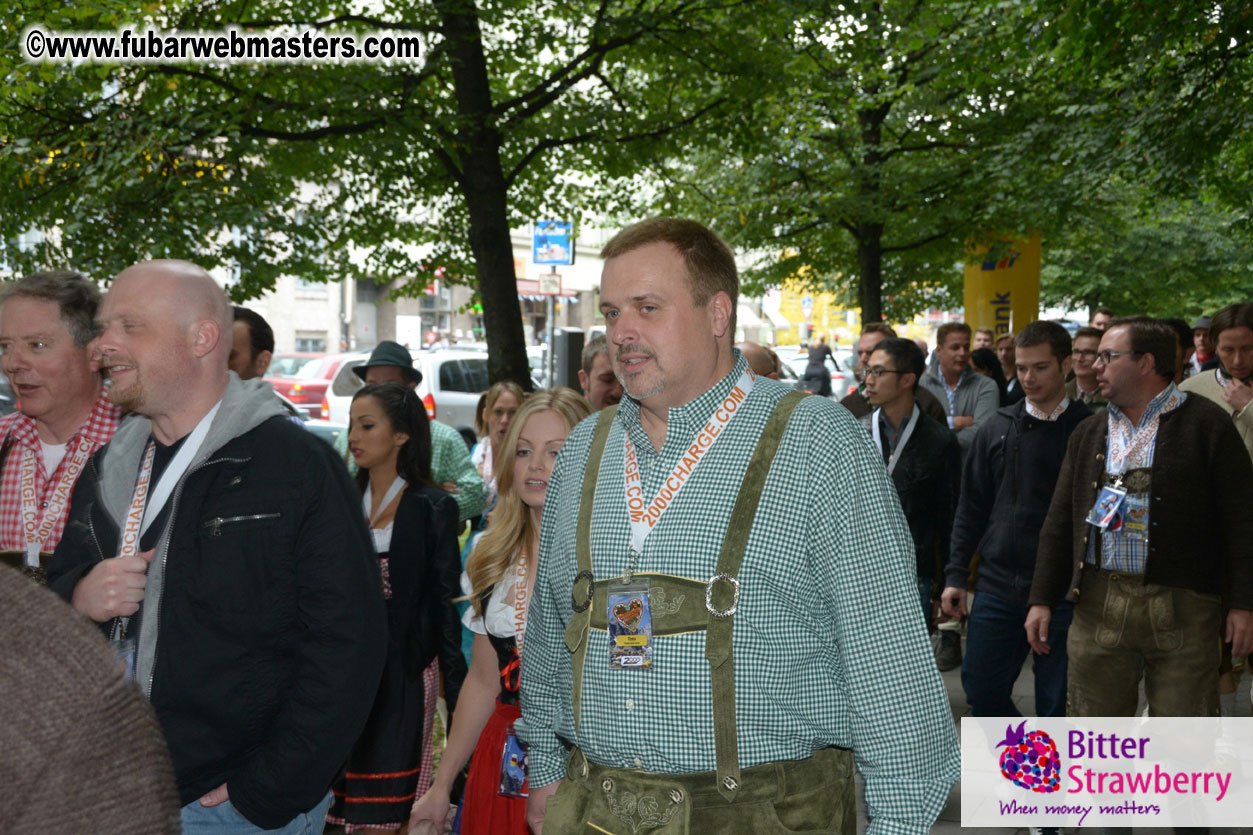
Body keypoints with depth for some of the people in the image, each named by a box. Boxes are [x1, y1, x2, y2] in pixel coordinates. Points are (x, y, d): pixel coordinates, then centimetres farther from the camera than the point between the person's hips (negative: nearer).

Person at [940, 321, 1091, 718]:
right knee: (981, 688, 6)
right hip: (998, 586, 3)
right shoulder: (997, 429, 8)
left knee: (1057, 704, 5)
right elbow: (972, 508, 11)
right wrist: (956, 575, 6)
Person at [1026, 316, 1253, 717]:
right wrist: (1041, 599, 10)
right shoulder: (1088, 434, 16)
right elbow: (1059, 524, 16)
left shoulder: (1206, 424, -1)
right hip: (1099, 606, 4)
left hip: (1182, 609, -4)